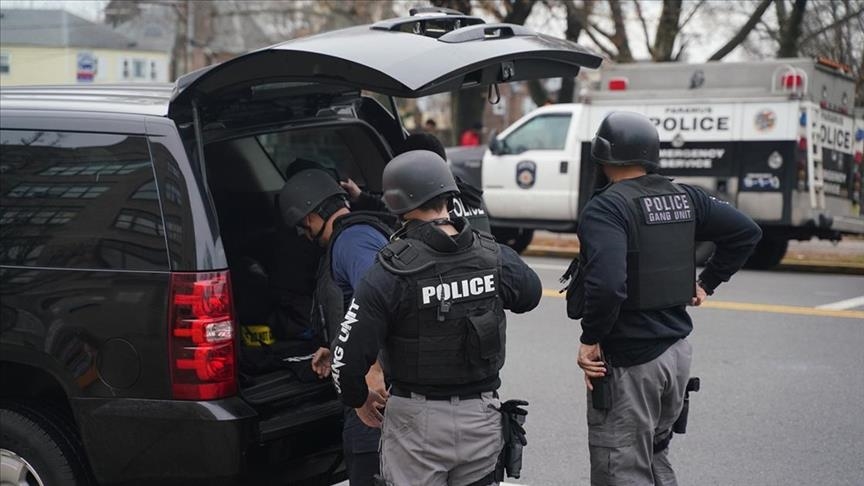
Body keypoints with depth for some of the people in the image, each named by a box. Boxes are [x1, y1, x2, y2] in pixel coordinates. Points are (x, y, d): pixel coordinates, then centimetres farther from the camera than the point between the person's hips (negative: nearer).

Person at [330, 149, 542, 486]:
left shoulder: (392, 271, -18)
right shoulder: (494, 258, -5)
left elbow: (349, 354, -17)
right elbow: (530, 294, 18)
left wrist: (358, 399, 3)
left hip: (419, 422, -4)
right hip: (482, 419, 4)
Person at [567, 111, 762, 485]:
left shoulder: (606, 209, -18)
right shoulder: (683, 198, 5)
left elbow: (607, 285, -32)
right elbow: (746, 232, 12)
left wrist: (590, 339, -18)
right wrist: (707, 282, 17)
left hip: (627, 360, -8)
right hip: (677, 350, 8)